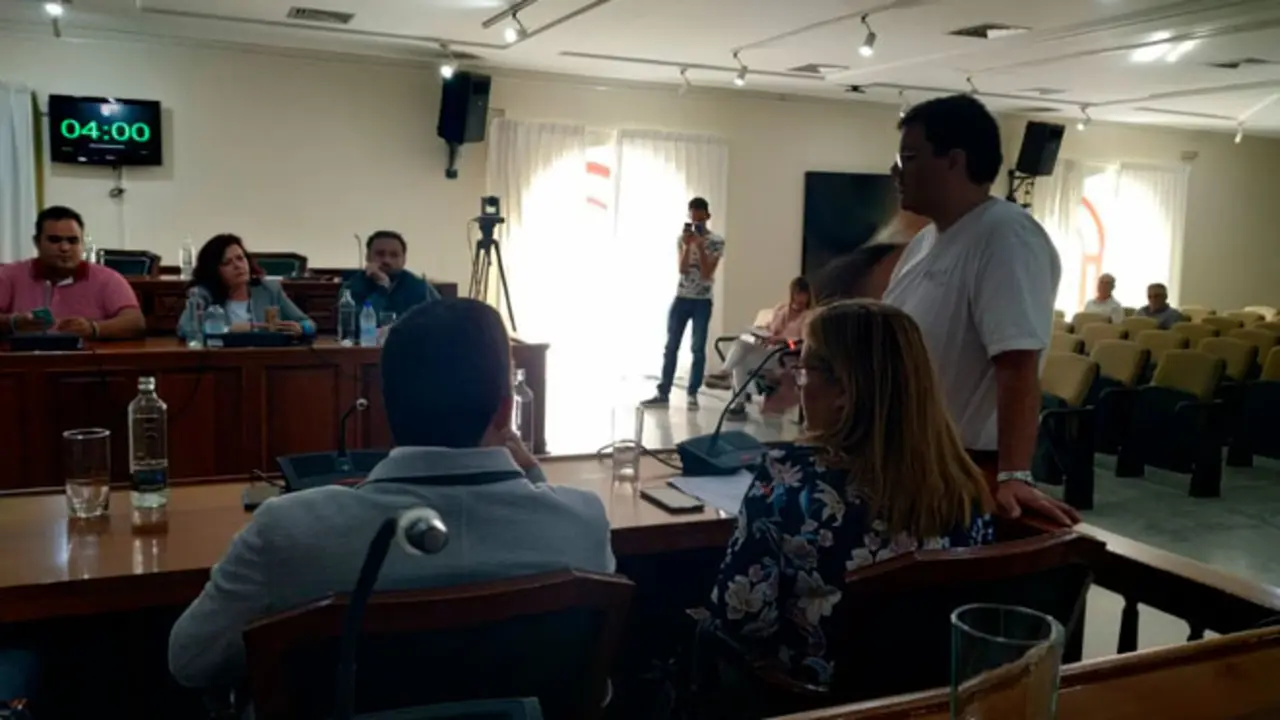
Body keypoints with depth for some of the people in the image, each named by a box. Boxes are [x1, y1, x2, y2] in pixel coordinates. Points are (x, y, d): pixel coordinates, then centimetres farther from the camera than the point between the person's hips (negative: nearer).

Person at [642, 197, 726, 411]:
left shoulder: (716, 242, -3)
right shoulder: (682, 239, 5)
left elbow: (706, 273, -11)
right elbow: (682, 270, -6)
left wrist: (700, 247, -18)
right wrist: (687, 246, -17)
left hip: (702, 302, -2)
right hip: (681, 299, 2)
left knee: (698, 349, -1)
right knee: (671, 347, 2)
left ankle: (692, 395, 7)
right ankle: (663, 393, 6)